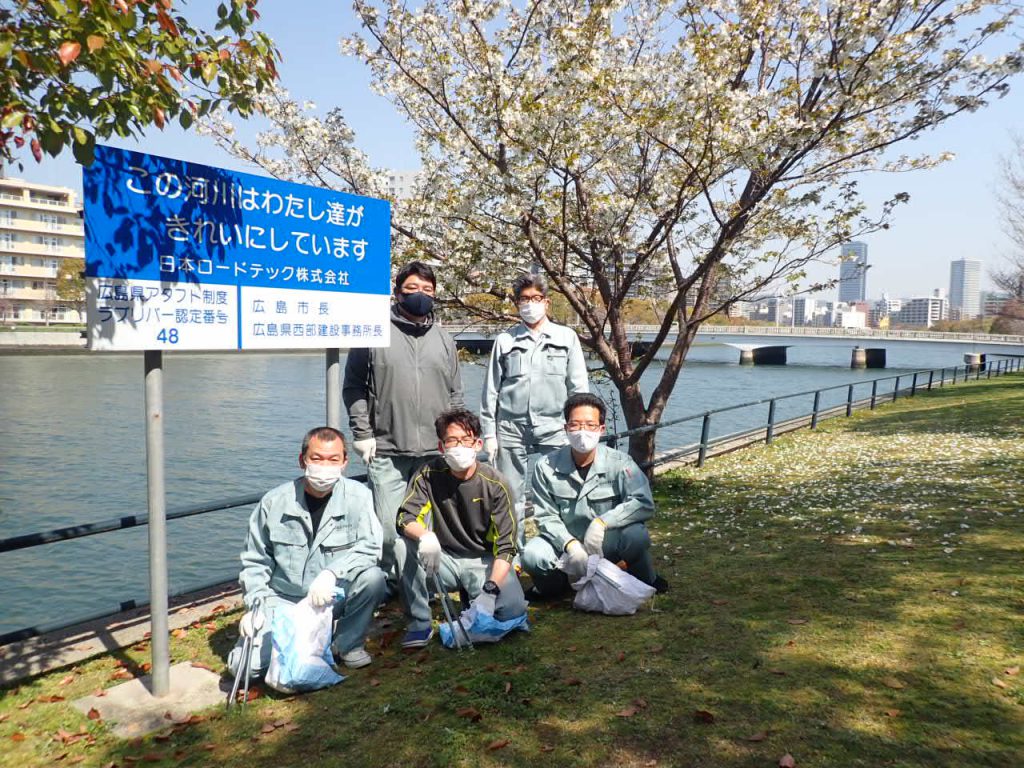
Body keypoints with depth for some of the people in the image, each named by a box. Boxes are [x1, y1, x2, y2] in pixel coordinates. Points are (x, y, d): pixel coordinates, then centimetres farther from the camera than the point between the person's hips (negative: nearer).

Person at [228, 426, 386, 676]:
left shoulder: (358, 496, -8)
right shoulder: (274, 502, -5)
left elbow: (369, 546, -17)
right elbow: (255, 562, 5)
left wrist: (332, 572, -32)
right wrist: (255, 605, -7)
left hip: (334, 597, 0)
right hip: (283, 599, 1)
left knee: (372, 578, -30)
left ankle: (347, 644, -1)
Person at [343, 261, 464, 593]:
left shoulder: (443, 339, 13)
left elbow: (455, 395, 16)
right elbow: (353, 386, 3)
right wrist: (362, 434, -3)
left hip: (434, 453, 3)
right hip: (387, 452, -3)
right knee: (388, 525, -2)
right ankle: (390, 583, 18)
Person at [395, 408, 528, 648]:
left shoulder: (495, 484, -12)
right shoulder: (429, 475, -7)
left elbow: (505, 547, -13)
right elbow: (405, 517, -15)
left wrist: (490, 590, -28)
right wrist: (425, 536, -40)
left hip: (484, 561, -1)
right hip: (444, 560, 1)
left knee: (513, 609, -26)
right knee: (404, 545, -27)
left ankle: (475, 597, 11)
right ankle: (419, 623, -10)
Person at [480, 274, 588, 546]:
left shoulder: (567, 338, 8)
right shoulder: (504, 341, 9)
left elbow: (578, 388, 6)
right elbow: (491, 391, 9)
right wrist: (489, 433, 4)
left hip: (552, 429, -1)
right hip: (511, 430, 1)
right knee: (511, 498, 4)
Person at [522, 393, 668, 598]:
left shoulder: (619, 463, -15)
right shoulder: (547, 468, -11)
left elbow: (644, 504, -24)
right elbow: (545, 516, -9)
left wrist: (602, 522, -35)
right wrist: (570, 544, -25)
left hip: (607, 543, -1)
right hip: (566, 543, 2)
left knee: (635, 535, -33)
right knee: (532, 556, -27)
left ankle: (645, 580, 3)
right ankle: (554, 583, 11)